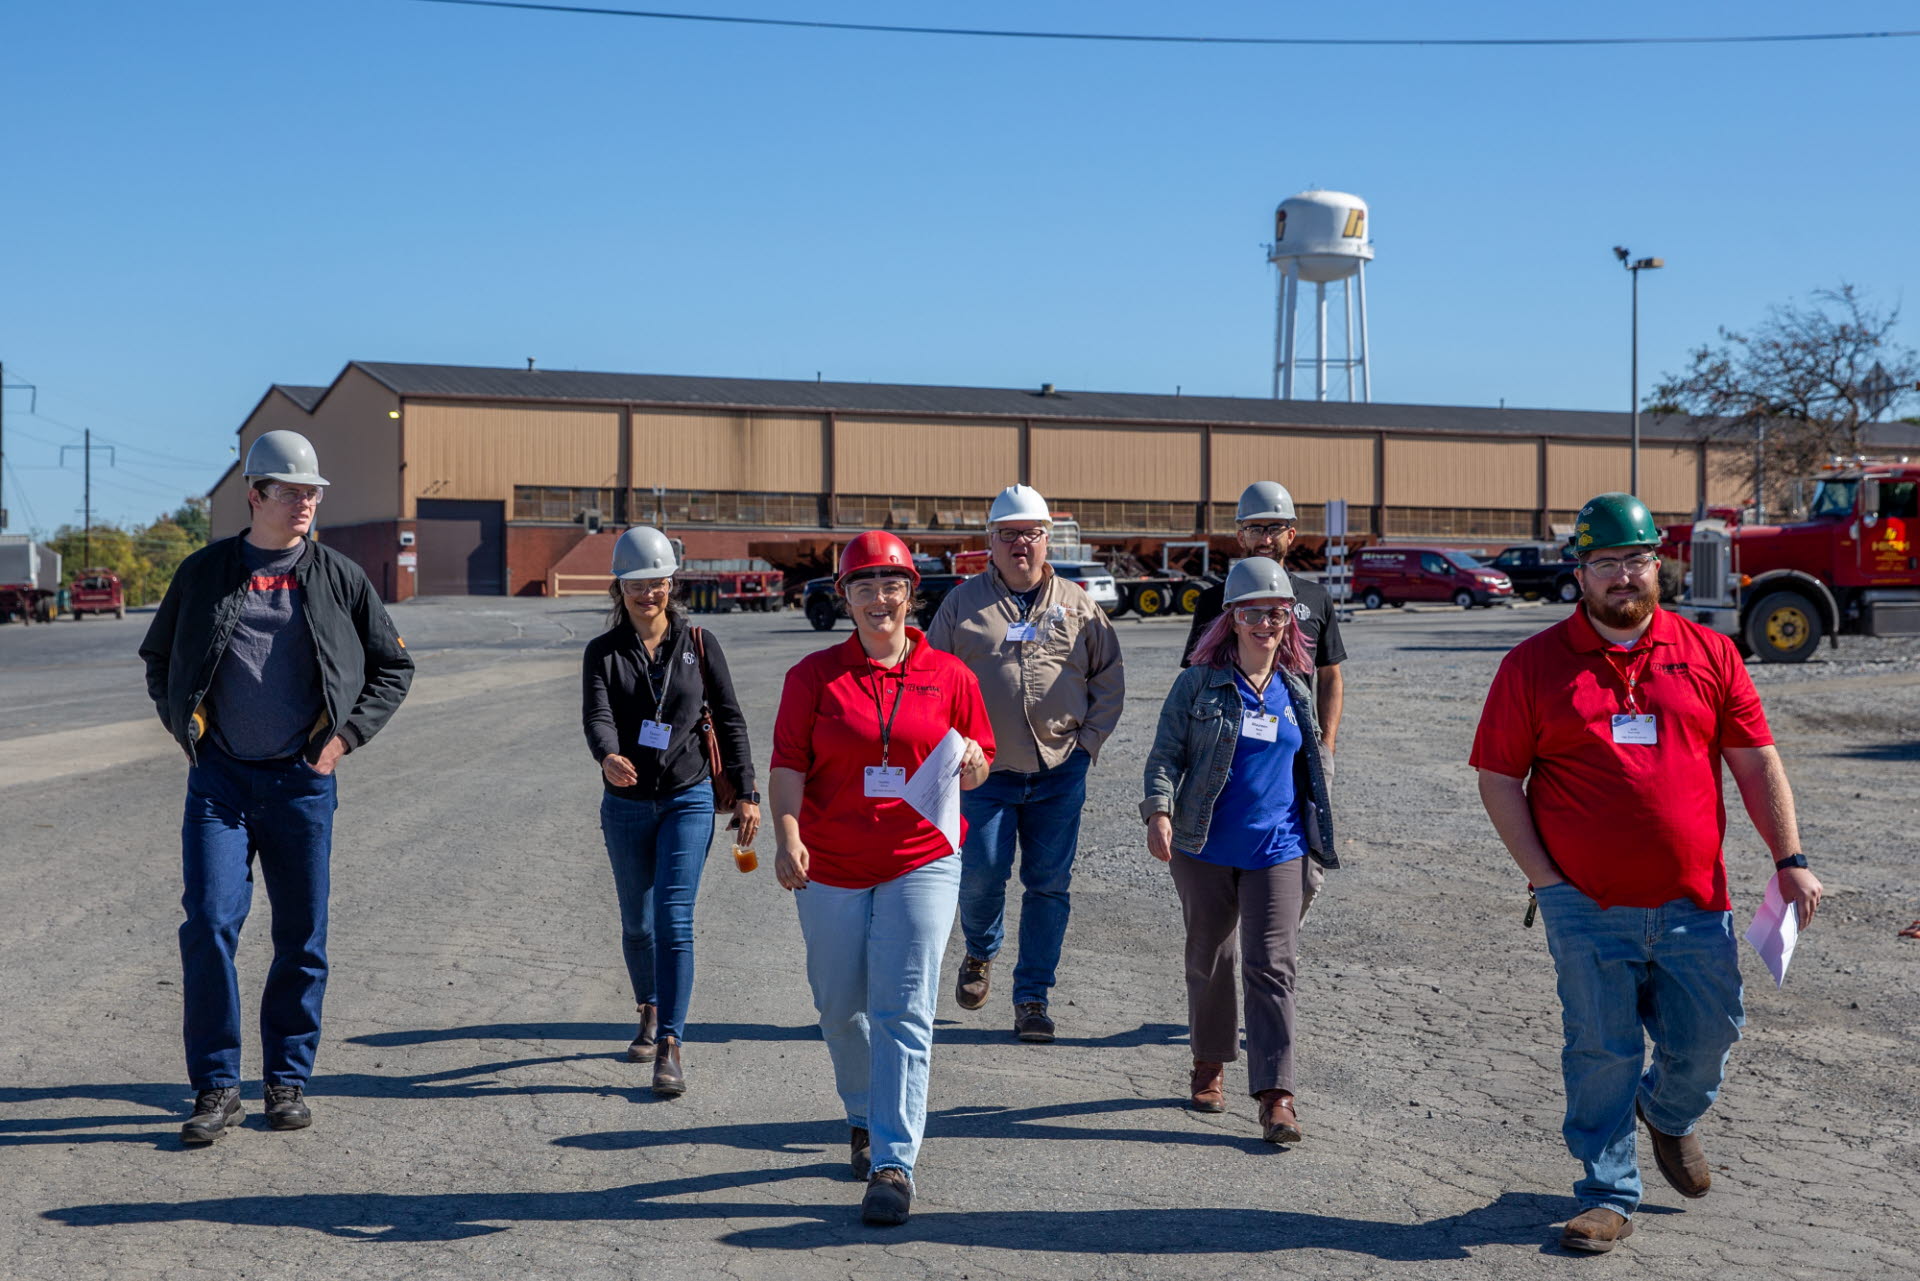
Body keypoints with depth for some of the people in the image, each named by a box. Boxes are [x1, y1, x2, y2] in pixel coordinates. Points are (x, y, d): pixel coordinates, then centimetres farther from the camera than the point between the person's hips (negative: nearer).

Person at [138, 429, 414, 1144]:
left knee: (302, 938, 5)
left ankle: (288, 1079, 19)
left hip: (302, 782, 1)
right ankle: (216, 1087, -1)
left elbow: (394, 668, 12)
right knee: (209, 925, -10)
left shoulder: (338, 577, 4)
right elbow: (158, 661, 19)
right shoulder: (205, 572, 5)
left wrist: (345, 738, 2)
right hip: (219, 777, 0)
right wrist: (184, 731, 8)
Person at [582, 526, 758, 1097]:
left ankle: (670, 1047, -13)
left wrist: (746, 793, 0)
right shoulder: (603, 652, 0)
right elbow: (596, 715, -17)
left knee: (674, 920, -13)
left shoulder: (699, 645, 1)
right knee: (637, 922, 15)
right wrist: (608, 757, -39)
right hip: (626, 805, 2)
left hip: (689, 799, -2)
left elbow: (730, 721, 4)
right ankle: (649, 1013, 39)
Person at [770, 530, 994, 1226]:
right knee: (841, 1008, 12)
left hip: (920, 864, -1)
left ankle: (894, 1164, -8)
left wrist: (971, 764, -11)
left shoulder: (949, 675, 4)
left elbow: (978, 769, 13)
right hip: (831, 868, 1)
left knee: (903, 1011, -9)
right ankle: (865, 1121, 38)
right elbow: (788, 765, -2)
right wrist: (787, 837, -17)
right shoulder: (813, 675, 3)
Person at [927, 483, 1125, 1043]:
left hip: (1060, 772, 1)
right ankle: (980, 953, 26)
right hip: (985, 771, -1)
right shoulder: (964, 603, 4)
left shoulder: (1076, 604, 8)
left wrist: (1090, 740, 3)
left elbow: (1109, 678, 13)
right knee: (981, 875, -6)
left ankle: (1032, 997, 13)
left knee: (1050, 884, 2)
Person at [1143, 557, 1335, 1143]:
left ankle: (1276, 1095, -7)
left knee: (1271, 966, -6)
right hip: (1204, 849, -1)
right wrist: (1159, 811, -21)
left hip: (1276, 850, 1)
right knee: (1208, 958, 12)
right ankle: (1210, 1063, 32)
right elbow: (1166, 753, -5)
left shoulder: (1295, 691, 7)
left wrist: (1319, 835, 23)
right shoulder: (1198, 683, -3)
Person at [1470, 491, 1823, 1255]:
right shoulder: (1534, 664, -1)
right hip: (1587, 910, -2)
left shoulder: (1708, 655, 6)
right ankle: (1608, 1196, 18)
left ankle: (1669, 1115, 44)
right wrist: (1544, 878, -6)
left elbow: (1756, 763, 8)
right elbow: (1499, 778, 0)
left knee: (1708, 1034, 11)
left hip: (1693, 905, 2)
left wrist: (1790, 860, 2)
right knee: (1602, 1053, 2)